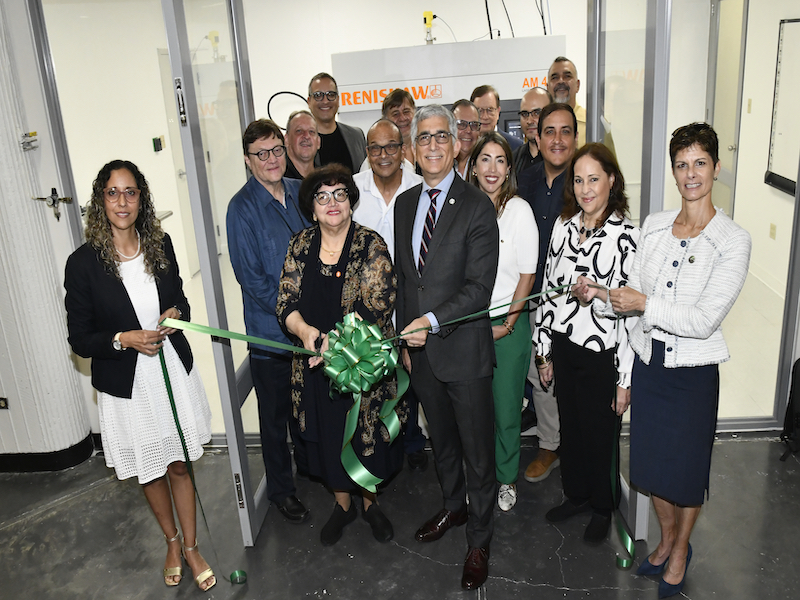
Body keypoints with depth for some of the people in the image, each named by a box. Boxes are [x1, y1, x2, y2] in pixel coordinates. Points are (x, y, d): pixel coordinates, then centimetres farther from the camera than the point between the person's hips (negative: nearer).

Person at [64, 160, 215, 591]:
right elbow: (80, 340, -8)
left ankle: (192, 548, 33)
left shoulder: (160, 245, -4)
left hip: (173, 372, 2)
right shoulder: (83, 263, -14)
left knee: (179, 465, 13)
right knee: (150, 472, 18)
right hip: (127, 385, -2)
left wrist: (176, 314, -11)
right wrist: (123, 339, -23)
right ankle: (172, 541, 43)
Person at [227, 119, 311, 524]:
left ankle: (309, 463, 47)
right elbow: (251, 278, -15)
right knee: (275, 414, 11)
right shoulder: (242, 208, -14)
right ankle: (281, 489, 30)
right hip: (270, 331, -5)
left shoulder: (299, 192, 2)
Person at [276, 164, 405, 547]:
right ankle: (342, 504, 41)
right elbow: (286, 303, -2)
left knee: (368, 438, 13)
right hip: (315, 367, 3)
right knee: (329, 437, 17)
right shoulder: (300, 246, 2)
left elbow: (378, 304, -18)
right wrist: (304, 330, -23)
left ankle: (369, 503, 39)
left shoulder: (371, 245, -9)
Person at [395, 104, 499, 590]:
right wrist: (404, 338, 11)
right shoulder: (404, 203, 7)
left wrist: (432, 321, -27)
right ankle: (454, 507, 47)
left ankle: (480, 540, 29)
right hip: (420, 350, 6)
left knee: (478, 451, 9)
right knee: (442, 441, 24)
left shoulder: (477, 207, -13)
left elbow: (479, 288, -17)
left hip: (464, 349, -5)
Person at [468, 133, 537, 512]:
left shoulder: (519, 210, -5)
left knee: (506, 408, 6)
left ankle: (506, 480, 27)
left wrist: (507, 324, -6)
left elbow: (527, 275, -4)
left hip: (509, 325, -2)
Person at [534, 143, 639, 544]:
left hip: (603, 352, -5)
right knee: (570, 426, 20)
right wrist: (545, 352, 9)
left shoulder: (626, 234, -15)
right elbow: (549, 288, 8)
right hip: (563, 347, 5)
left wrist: (626, 379, -14)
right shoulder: (564, 226, 3)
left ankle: (602, 508, 37)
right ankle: (576, 495, 43)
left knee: (600, 433, 12)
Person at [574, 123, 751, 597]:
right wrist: (603, 296, -12)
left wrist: (646, 305, -26)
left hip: (693, 370, -4)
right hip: (649, 361, 4)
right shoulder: (655, 225, 2)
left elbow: (705, 320, -19)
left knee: (686, 466, 13)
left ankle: (681, 549, 40)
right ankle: (666, 538, 44)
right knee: (652, 459, 18)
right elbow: (637, 294, 6)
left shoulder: (734, 240, -13)